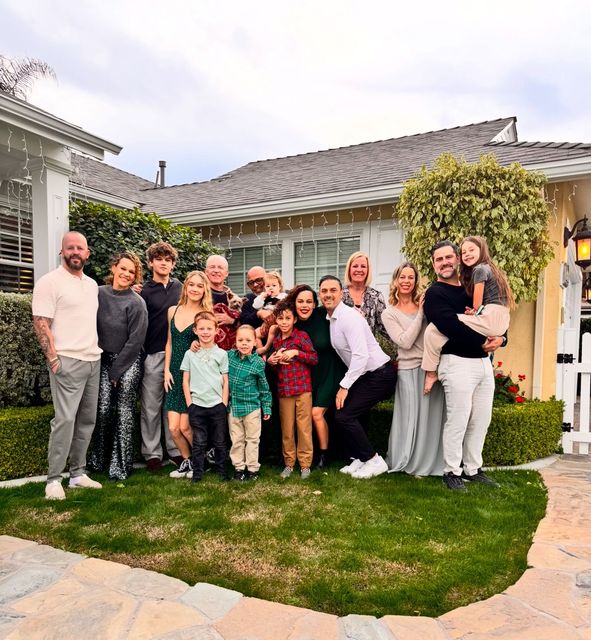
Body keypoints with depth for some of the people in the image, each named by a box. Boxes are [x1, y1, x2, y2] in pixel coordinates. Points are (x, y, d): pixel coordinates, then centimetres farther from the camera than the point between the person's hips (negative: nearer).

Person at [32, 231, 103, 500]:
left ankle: (78, 473, 20)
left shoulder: (92, 284, 15)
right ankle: (53, 479, 2)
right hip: (68, 361, -7)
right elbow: (40, 323, -12)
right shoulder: (50, 282, -7)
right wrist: (53, 359, -16)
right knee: (65, 419, -10)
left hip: (93, 360, 7)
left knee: (87, 419, 10)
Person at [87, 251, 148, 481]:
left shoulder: (136, 302, -9)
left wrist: (117, 371, -9)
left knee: (123, 412, -2)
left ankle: (120, 466, 7)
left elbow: (136, 340, -10)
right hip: (103, 359, 3)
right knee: (103, 409, -4)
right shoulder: (99, 294, 1)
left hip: (128, 361, -2)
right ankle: (98, 460, 14)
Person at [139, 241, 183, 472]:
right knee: (151, 406, 3)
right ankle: (152, 453, 14)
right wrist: (141, 355, -9)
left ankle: (175, 450, 19)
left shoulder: (180, 288, 11)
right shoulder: (144, 291, 0)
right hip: (153, 355, -3)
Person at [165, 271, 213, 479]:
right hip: (175, 373, 4)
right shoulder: (173, 311, 8)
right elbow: (170, 342, 12)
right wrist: (167, 371, 6)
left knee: (184, 426, -2)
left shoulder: (206, 315, -5)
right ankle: (186, 460, 25)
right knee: (173, 427, 0)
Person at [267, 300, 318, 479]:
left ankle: (305, 464, 14)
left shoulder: (301, 336, -4)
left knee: (304, 427, 2)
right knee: (286, 428, 9)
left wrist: (296, 352, -17)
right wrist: (270, 361, 1)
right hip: (283, 389, 4)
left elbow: (315, 358, -9)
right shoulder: (276, 341, 11)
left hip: (303, 388, -4)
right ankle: (289, 463, 22)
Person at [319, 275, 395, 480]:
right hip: (365, 375, 9)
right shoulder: (331, 318, 9)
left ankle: (374, 461, 3)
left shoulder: (348, 316, -19)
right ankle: (360, 459, 21)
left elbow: (361, 354, -26)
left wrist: (344, 386, -22)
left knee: (343, 416, -10)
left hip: (379, 375, -9)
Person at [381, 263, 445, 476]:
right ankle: (412, 463, 23)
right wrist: (421, 314, -12)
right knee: (413, 418, 4)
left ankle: (432, 463, 22)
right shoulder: (389, 314, 3)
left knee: (434, 417, 7)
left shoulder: (425, 303, 9)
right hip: (410, 370, -2)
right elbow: (405, 342, -10)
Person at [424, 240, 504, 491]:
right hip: (458, 363, -7)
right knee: (458, 421, -2)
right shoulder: (434, 294, -5)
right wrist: (482, 341, -14)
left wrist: (500, 338, -4)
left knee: (481, 420, 12)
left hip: (484, 362, 7)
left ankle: (473, 469, 26)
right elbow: (451, 326, -20)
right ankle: (452, 471, 13)